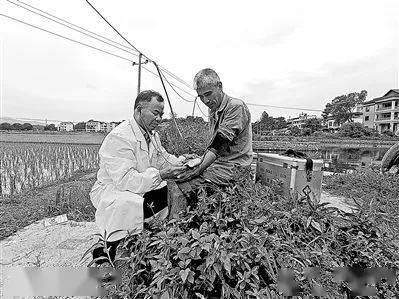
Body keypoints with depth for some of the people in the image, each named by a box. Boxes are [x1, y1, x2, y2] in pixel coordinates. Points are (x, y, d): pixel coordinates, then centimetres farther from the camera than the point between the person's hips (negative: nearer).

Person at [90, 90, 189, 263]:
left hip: (143, 187, 8)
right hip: (110, 190, -8)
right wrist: (160, 174, -35)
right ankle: (103, 252, -10)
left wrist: (181, 161, -3)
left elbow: (164, 157, 16)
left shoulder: (152, 135, 6)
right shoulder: (118, 138, -24)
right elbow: (126, 181, -32)